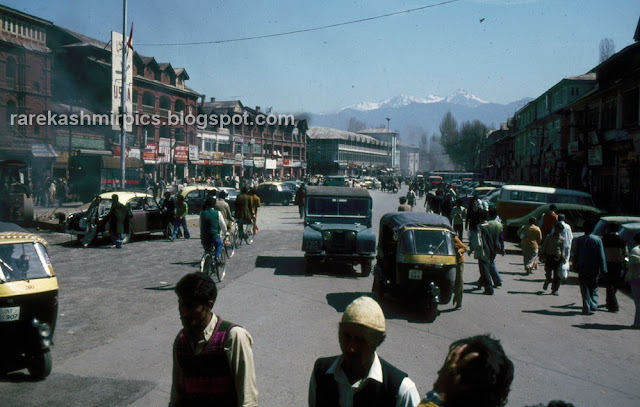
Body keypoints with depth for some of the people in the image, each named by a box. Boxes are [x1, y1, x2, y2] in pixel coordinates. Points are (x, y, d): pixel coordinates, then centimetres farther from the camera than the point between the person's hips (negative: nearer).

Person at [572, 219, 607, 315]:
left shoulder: (579, 240, -4)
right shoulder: (597, 240, -6)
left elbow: (575, 254, 0)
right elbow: (601, 256, -5)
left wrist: (575, 266, 9)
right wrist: (603, 269, -1)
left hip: (582, 268, 0)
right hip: (594, 268, 0)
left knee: (584, 289, 6)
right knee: (594, 288, 16)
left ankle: (586, 308, 4)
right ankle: (593, 305, 3)